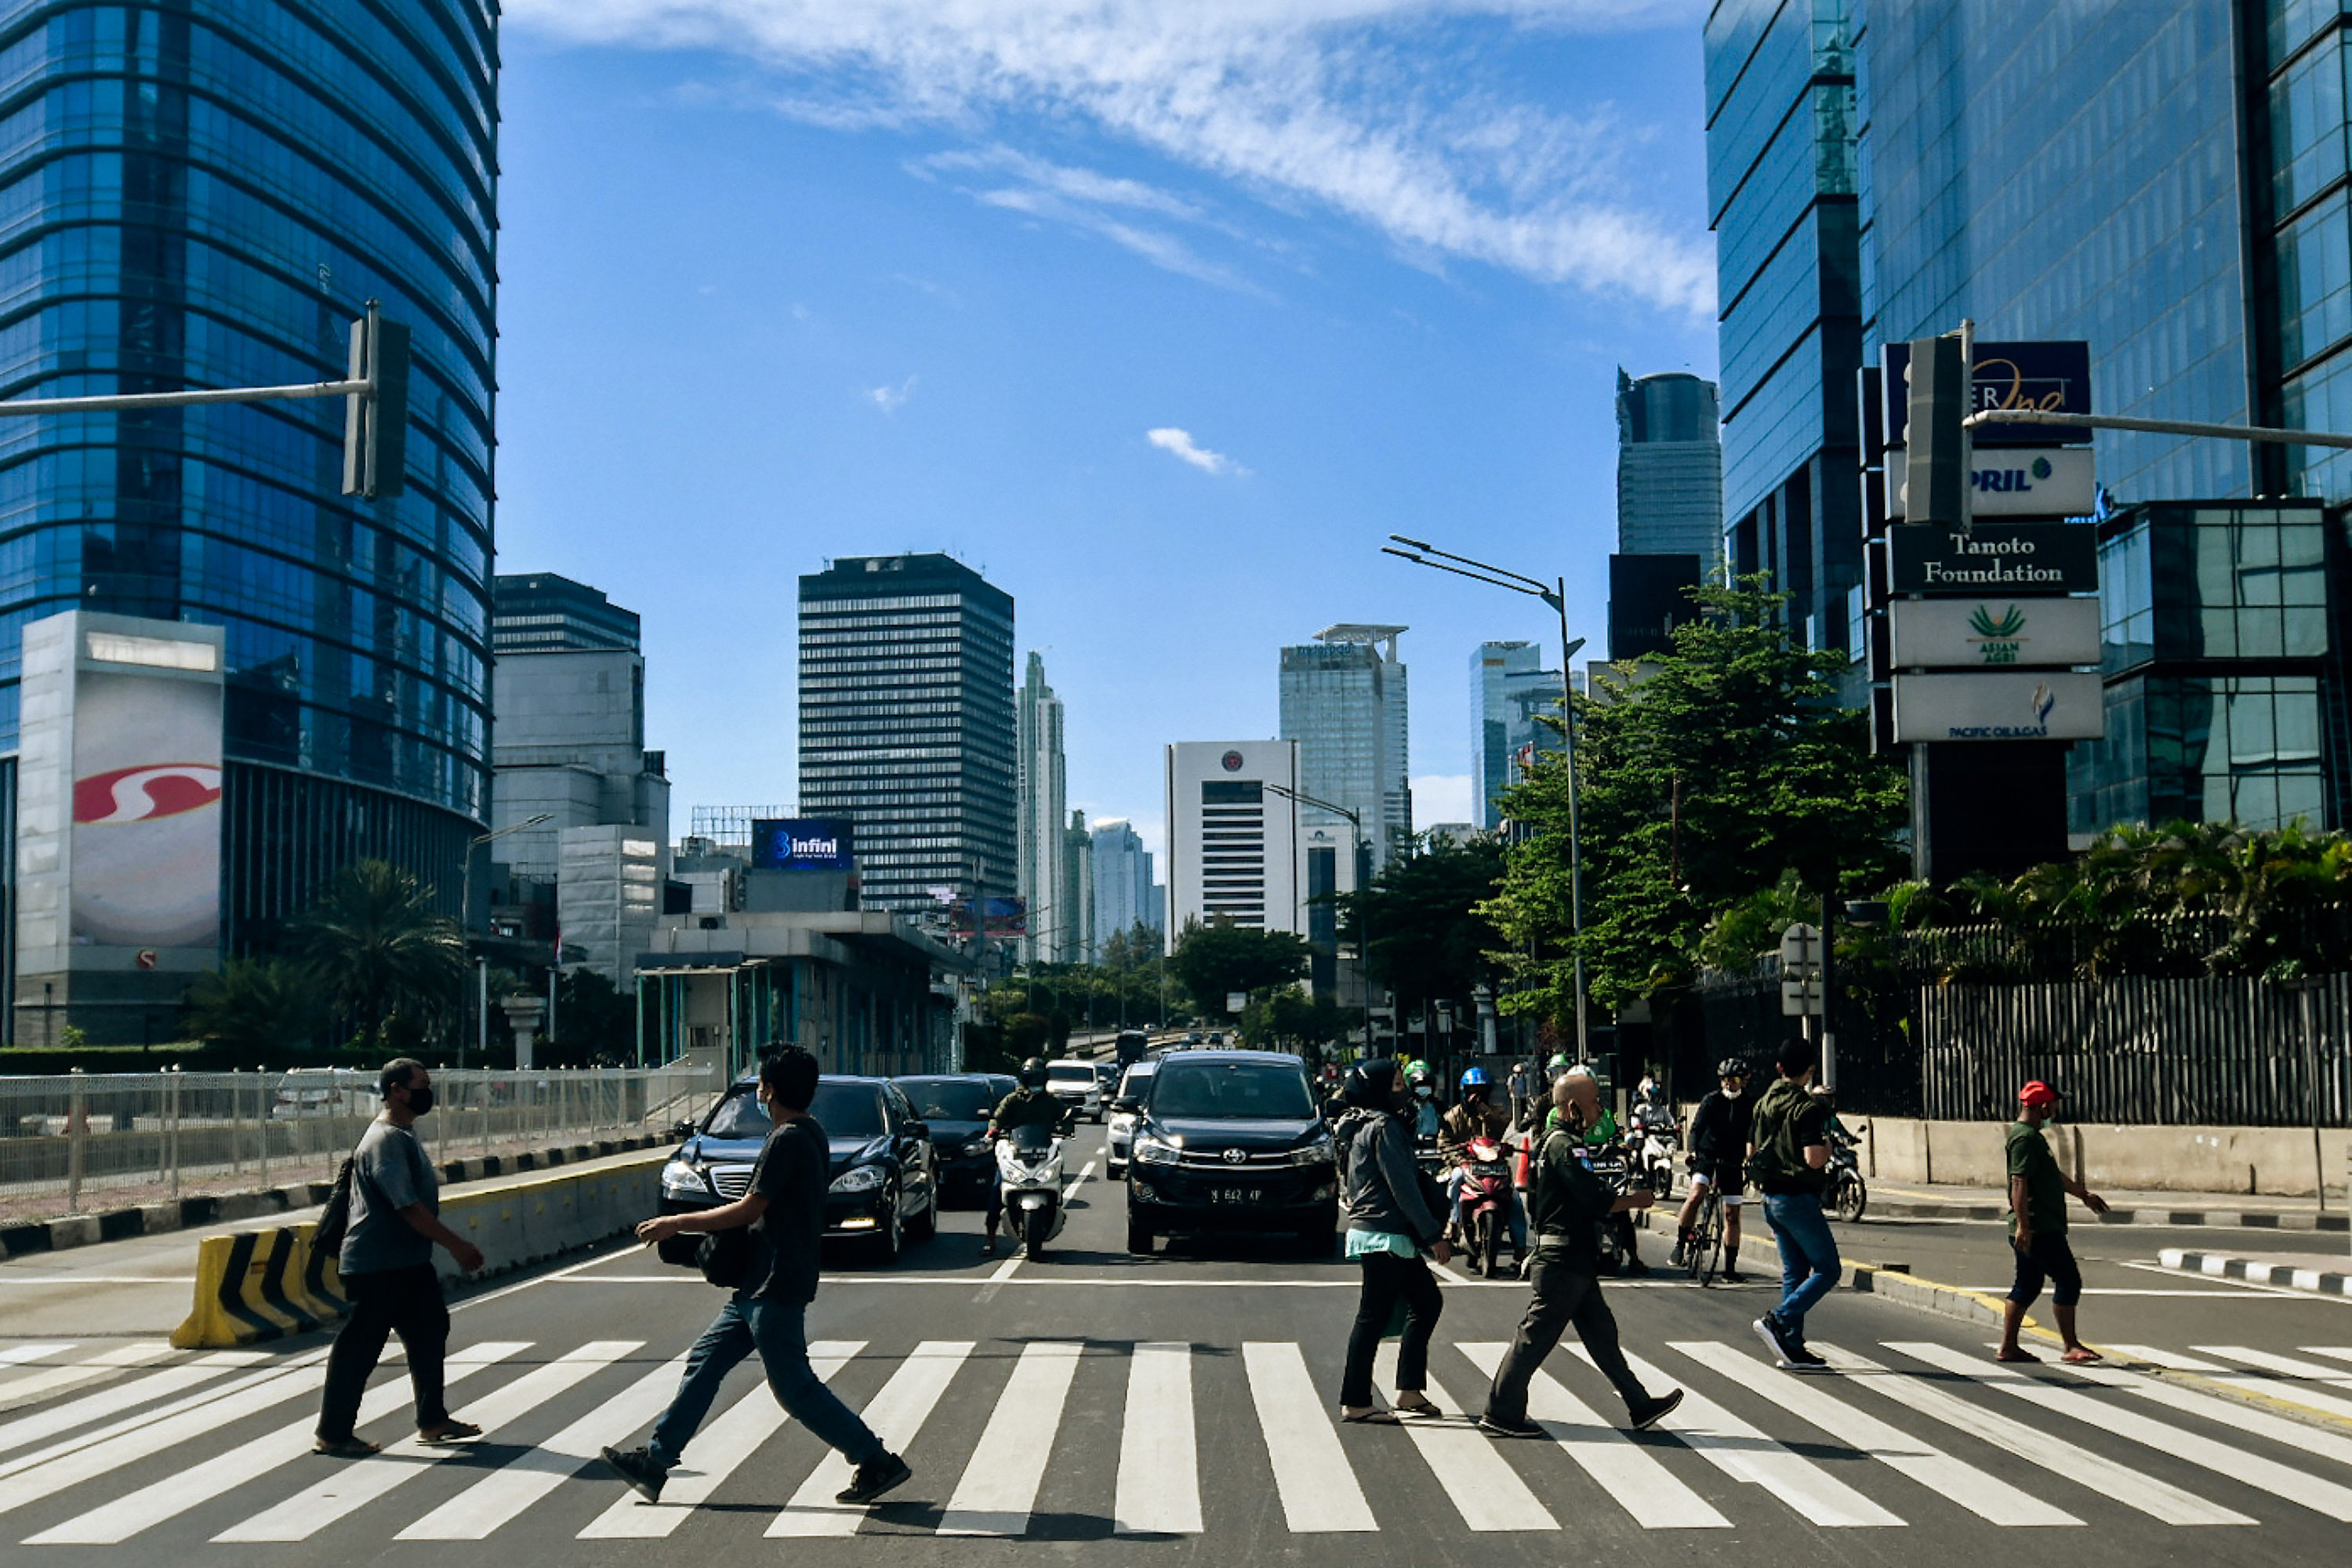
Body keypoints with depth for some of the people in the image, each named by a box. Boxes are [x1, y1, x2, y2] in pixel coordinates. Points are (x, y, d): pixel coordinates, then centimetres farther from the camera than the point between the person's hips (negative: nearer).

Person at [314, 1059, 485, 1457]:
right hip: (377, 1267, -10)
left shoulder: (405, 1135, 12)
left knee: (429, 1332, 13)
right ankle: (333, 1434, 7)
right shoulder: (385, 1141, -20)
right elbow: (408, 1207, -26)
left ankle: (432, 1420, 22)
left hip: (409, 1262, 10)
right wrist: (457, 1245, -24)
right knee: (360, 1347, -2)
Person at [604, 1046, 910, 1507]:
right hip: (760, 1283, 10)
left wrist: (676, 1223, -10)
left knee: (795, 1387, -5)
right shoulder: (810, 1133, 10)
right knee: (704, 1362, 14)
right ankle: (656, 1461, 20)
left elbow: (749, 1210, -18)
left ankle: (877, 1462, 1)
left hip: (776, 1287, -10)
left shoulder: (788, 1140, -20)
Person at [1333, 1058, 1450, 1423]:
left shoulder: (1358, 1126, 16)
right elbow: (1403, 1188, -19)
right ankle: (1355, 1403, 1)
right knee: (1373, 1317, -5)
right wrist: (1433, 1235, -15)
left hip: (1368, 1230, 10)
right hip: (1384, 1236, -10)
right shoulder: (1384, 1127, -15)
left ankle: (1409, 1392, 16)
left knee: (1427, 1301, 14)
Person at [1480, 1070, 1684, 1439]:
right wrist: (1635, 1200, -7)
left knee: (1601, 1332, 14)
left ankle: (1639, 1406, 21)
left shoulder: (1554, 1142, 16)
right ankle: (1501, 1412, 0)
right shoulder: (1563, 1145, -17)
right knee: (1536, 1335, -5)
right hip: (1563, 1260, -11)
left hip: (1574, 1260, 11)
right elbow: (1594, 1201, -22)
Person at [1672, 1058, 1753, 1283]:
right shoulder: (1712, 1100, -4)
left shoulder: (1750, 1107, 2)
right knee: (1696, 1195, -29)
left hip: (1732, 1162, 2)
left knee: (1732, 1214, 2)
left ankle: (1730, 1270, 10)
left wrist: (1750, 1162, -13)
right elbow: (1697, 1128, -11)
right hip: (1707, 1155, -2)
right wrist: (1693, 1151, -27)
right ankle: (1680, 1244, -15)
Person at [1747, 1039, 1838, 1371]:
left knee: (1794, 1272, 12)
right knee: (1828, 1269, -2)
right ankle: (1777, 1322, -12)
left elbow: (1751, 1151, 15)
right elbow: (1814, 1159, -22)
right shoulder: (1807, 1108, -15)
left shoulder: (1763, 1103, 9)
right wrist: (1827, 1148, -2)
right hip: (1797, 1198, -8)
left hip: (1770, 1198, 8)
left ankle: (1792, 1347, 10)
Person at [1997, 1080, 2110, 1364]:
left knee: (2027, 1286, 12)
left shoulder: (2033, 1136, 19)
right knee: (2068, 1280, -7)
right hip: (2038, 1229, -11)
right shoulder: (2025, 1138, -15)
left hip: (2044, 1227, 11)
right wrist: (2023, 1225, -27)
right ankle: (2071, 1347, -2)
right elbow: (2019, 1183, -22)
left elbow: (2054, 1175, 32)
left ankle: (2007, 1348, 13)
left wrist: (2084, 1194, 41)